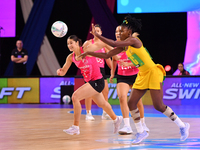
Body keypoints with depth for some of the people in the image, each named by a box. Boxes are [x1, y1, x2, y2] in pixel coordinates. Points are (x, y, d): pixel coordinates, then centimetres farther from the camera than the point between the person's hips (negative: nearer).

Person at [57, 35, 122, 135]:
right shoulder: (71, 57, 2)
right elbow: (63, 72, 5)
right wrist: (59, 71, -19)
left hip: (97, 81, -8)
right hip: (89, 82, 9)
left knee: (75, 97, -21)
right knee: (101, 104, 28)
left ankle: (75, 127, -13)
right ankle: (116, 119, 56)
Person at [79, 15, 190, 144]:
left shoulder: (133, 40, -17)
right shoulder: (124, 47, 8)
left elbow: (114, 44, -28)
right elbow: (106, 55, 10)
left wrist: (97, 35, -23)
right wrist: (89, 53, 3)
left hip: (153, 73, -9)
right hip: (142, 75, 9)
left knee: (158, 106, -9)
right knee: (131, 103, -1)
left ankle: (183, 126, 7)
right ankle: (141, 132, 10)